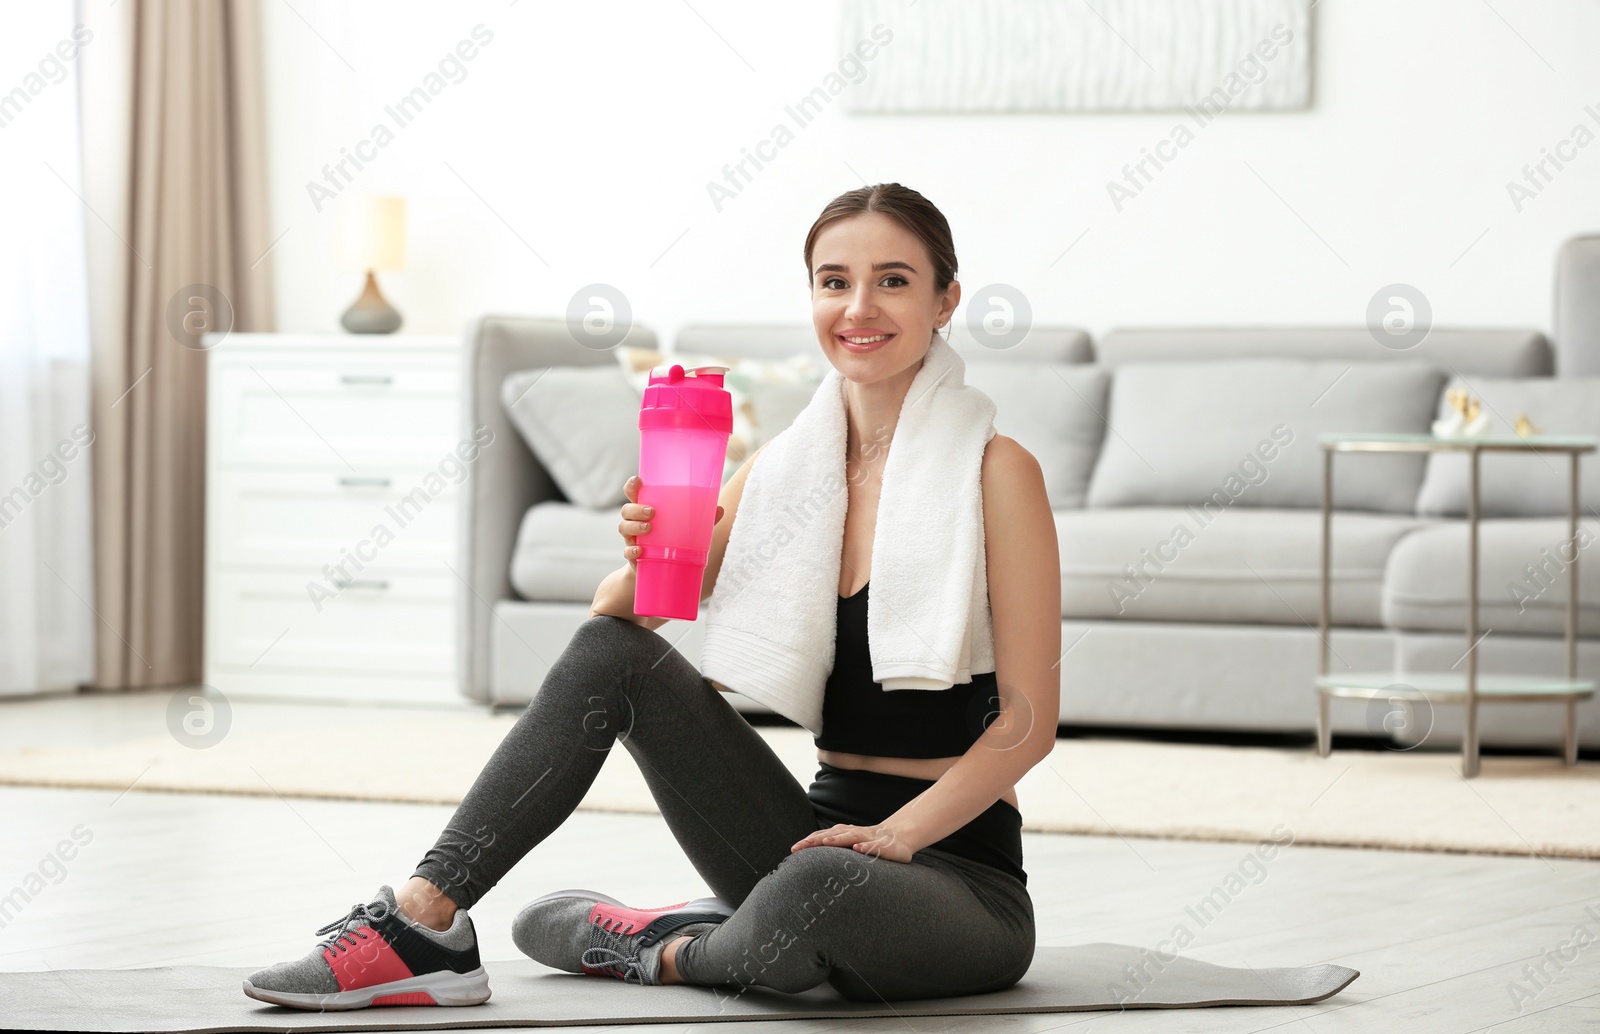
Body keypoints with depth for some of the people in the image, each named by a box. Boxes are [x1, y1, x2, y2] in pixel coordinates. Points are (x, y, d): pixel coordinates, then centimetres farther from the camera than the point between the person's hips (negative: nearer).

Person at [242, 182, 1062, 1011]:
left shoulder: (994, 469, -9)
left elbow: (1029, 721, -11)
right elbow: (617, 613, 3)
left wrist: (896, 835, -21)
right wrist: (644, 562, -19)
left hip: (961, 874, -5)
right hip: (824, 836, 5)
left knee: (818, 886, -39)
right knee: (612, 647, -9)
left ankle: (670, 949, -5)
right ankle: (424, 920, -12)